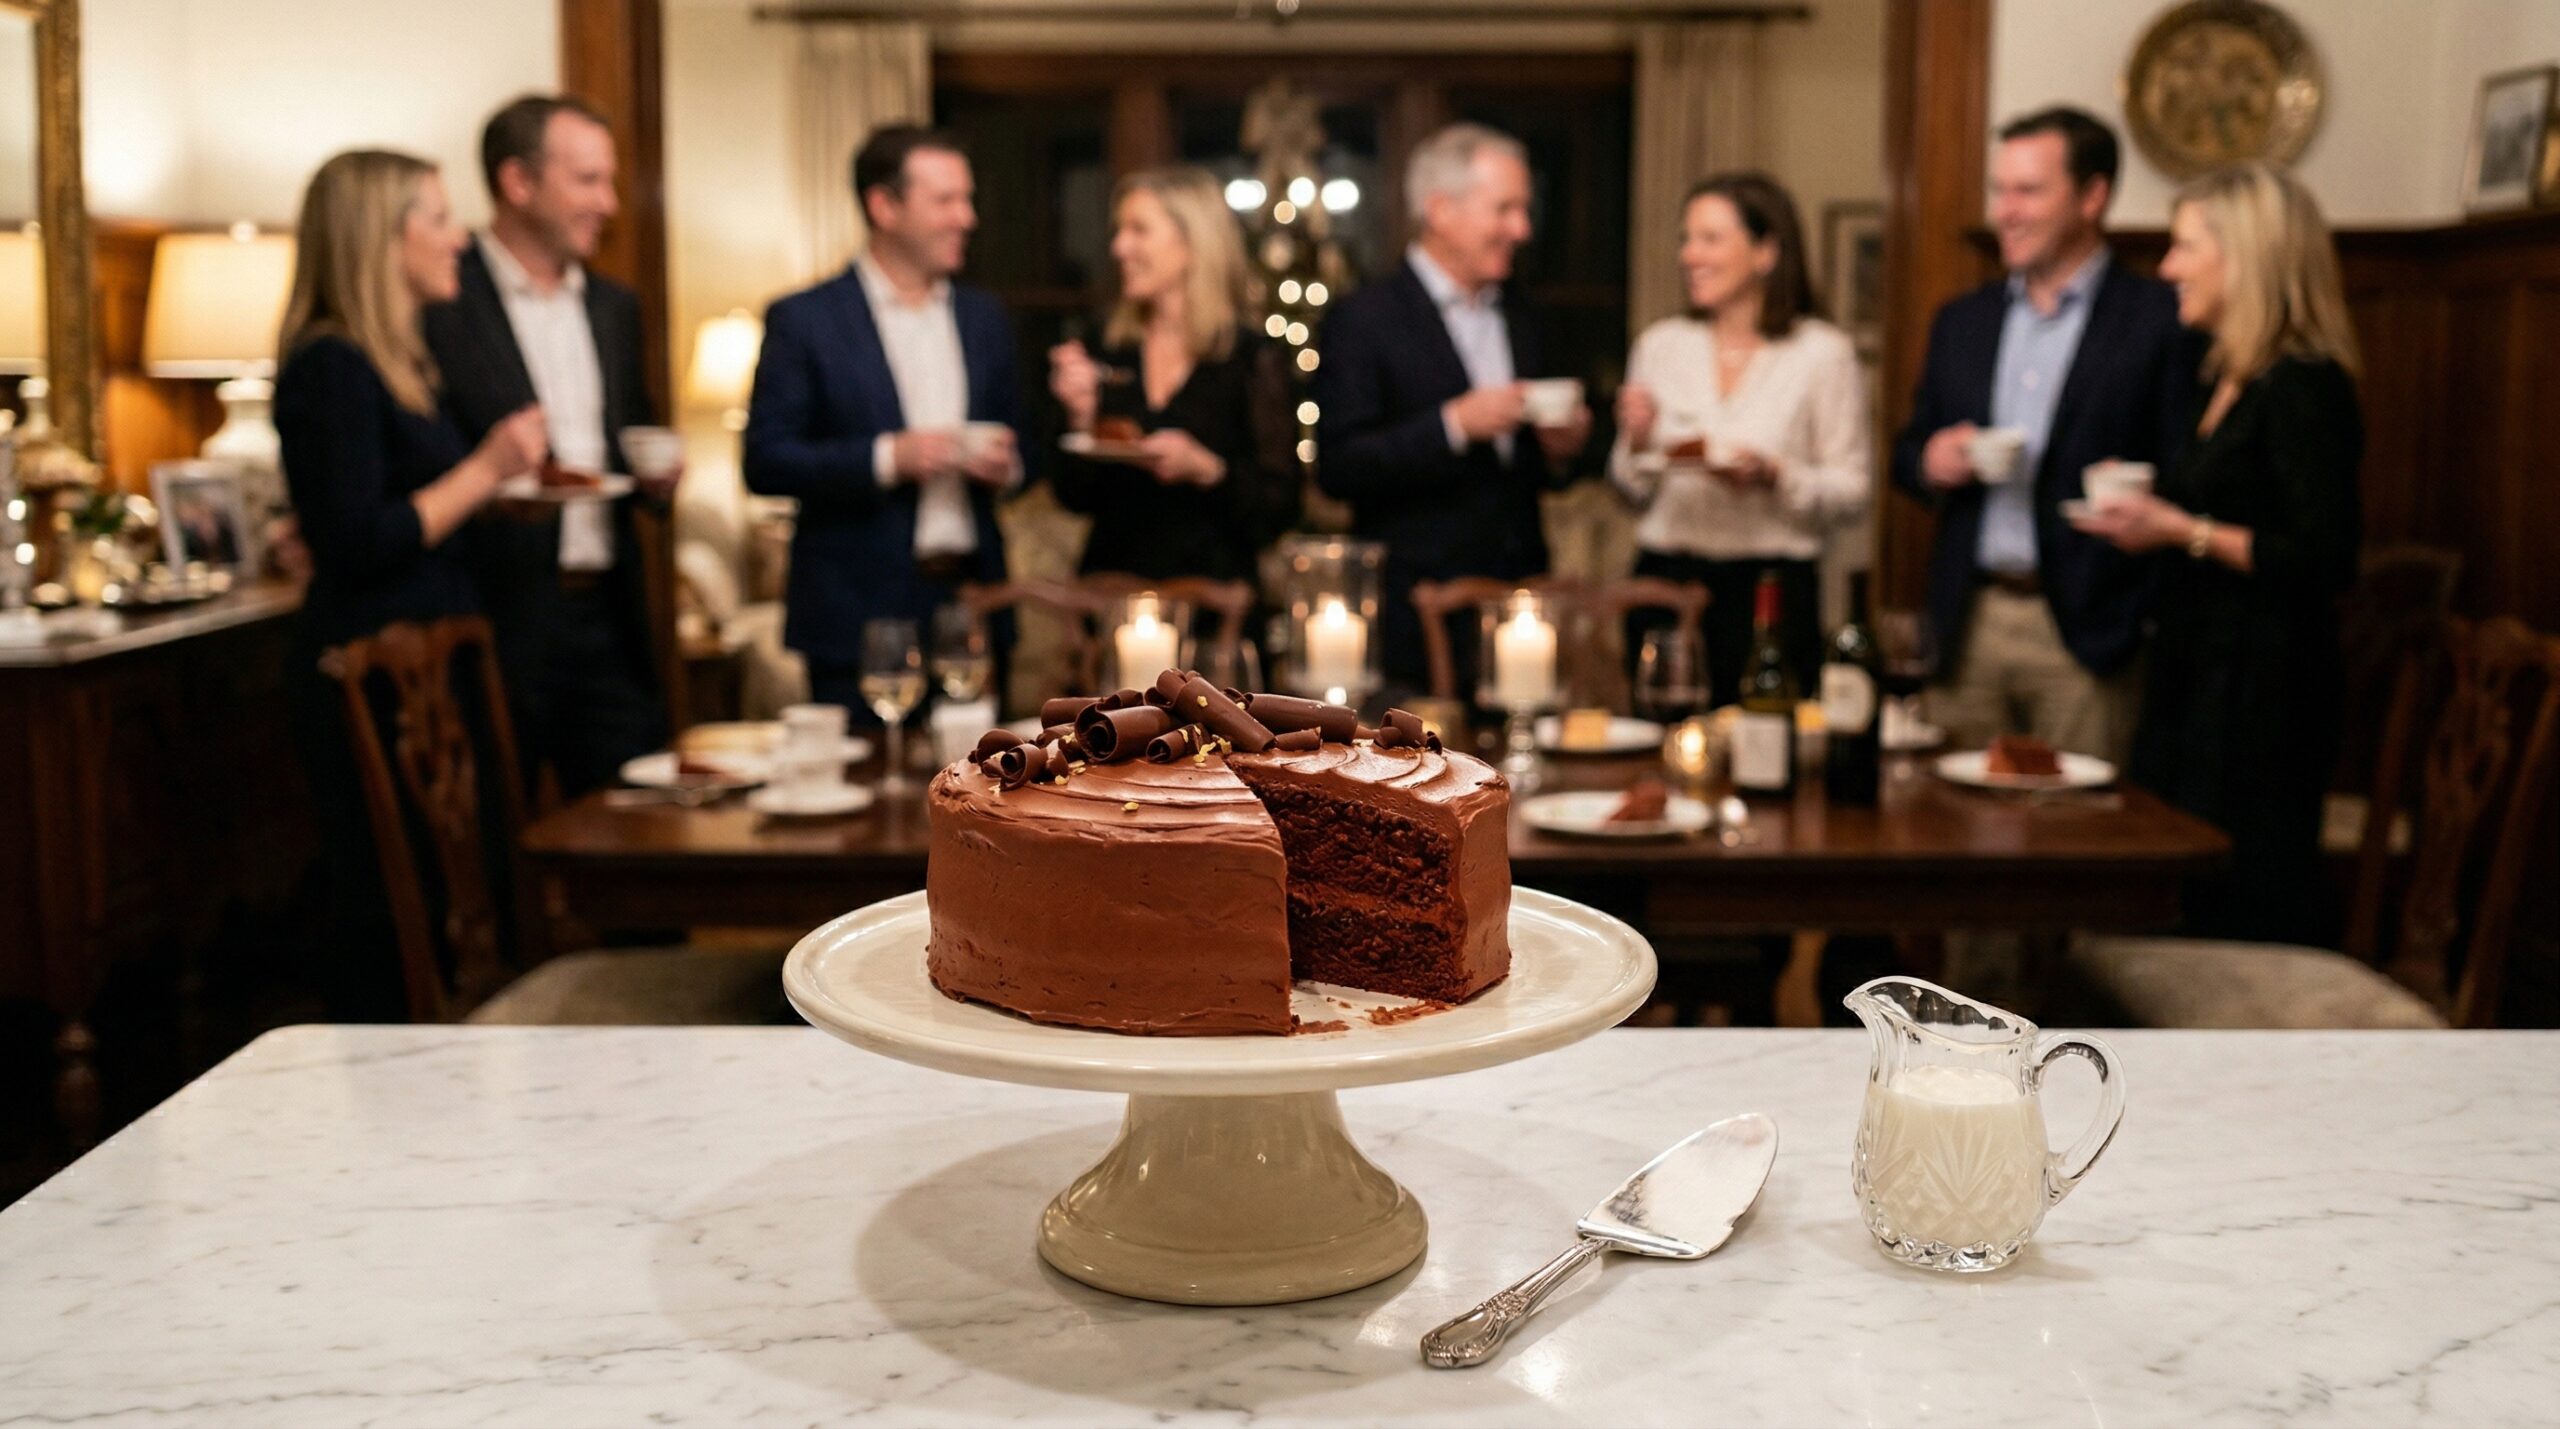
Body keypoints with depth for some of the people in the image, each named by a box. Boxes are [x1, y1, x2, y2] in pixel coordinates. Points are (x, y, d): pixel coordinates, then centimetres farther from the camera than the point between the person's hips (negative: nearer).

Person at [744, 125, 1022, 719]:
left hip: (974, 601, 4)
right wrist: (886, 458, -17)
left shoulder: (984, 316, 12)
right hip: (859, 619, -4)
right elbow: (765, 463, -7)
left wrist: (1006, 462, -4)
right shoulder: (802, 321, -2)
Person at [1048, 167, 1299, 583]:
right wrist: (1082, 417, -6)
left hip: (1209, 588, -3)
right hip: (1110, 587, 3)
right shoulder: (1110, 356, 8)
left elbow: (1279, 508, -5)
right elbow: (1076, 498, 8)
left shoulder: (1254, 358, -3)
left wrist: (1207, 470, -19)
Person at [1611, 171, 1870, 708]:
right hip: (1667, 578, 3)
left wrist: (1773, 476, -17)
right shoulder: (1660, 344, 8)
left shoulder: (1823, 352, -1)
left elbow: (1852, 493, -2)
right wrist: (1637, 442, -6)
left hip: (1773, 587, -3)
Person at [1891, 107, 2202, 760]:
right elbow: (1910, 453, 20)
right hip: (1969, 626, 5)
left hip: (2088, 631, -4)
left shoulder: (2161, 321, -3)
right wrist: (1929, 462, -3)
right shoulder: (1963, 321, 15)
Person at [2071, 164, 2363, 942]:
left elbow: (2324, 559, -20)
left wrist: (2183, 531, -17)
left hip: (2259, 699, -9)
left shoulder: (2301, 387, -13)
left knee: (2245, 928, -4)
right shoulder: (2236, 382, 16)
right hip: (2200, 683, 9)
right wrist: (2150, 509, 9)